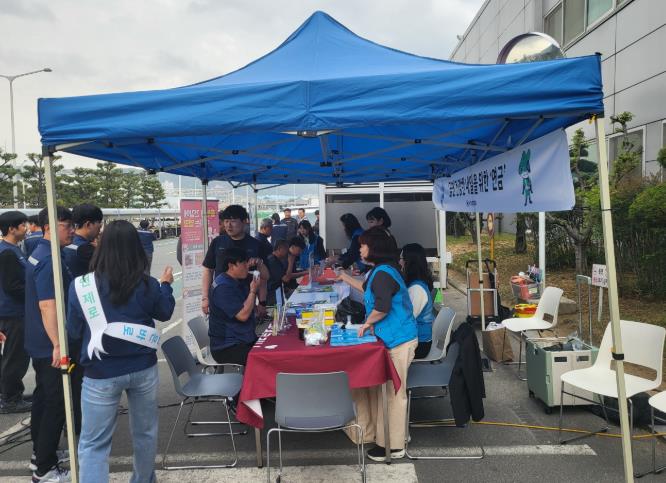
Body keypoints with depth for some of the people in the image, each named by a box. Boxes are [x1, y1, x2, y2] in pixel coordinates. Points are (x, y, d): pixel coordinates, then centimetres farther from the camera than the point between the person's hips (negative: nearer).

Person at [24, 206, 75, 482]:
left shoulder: (39, 254, 10)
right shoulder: (49, 260, -22)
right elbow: (47, 306, -27)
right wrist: (58, 345, -27)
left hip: (39, 343, 11)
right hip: (50, 345, -11)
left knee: (43, 397, 20)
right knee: (56, 403, -1)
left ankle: (40, 454, 33)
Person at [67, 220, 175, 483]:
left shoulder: (81, 285, -13)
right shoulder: (148, 285, -11)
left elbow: (74, 331, -1)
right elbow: (165, 313, 9)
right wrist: (166, 285, 24)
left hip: (101, 374, -2)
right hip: (143, 369, 2)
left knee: (93, 443, 11)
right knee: (145, 432, 22)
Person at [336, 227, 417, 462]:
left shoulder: (383, 273, -20)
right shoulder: (381, 270, 12)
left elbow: (382, 306, -30)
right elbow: (368, 289, 32)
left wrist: (367, 323, -13)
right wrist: (346, 278, 37)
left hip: (398, 341, -10)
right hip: (392, 338, 10)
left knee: (394, 393, 1)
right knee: (386, 390, 16)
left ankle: (393, 446, 14)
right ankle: (382, 438, 29)